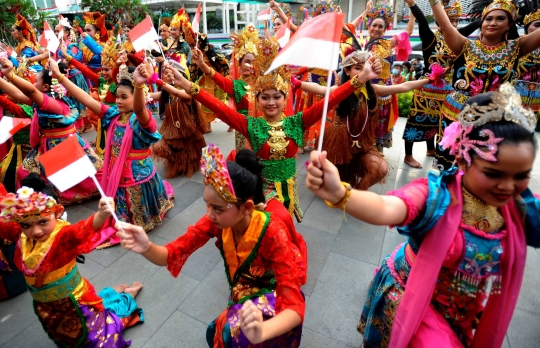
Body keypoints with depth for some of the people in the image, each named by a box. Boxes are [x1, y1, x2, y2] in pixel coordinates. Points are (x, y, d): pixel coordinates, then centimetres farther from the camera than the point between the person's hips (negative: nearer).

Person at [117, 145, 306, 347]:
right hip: (243, 292, 4)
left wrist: (261, 331, -58)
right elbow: (172, 255, -21)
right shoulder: (215, 221, -21)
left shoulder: (272, 232, -34)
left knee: (237, 330, -23)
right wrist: (146, 248, -43)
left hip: (272, 294, -4)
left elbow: (294, 305, -37)